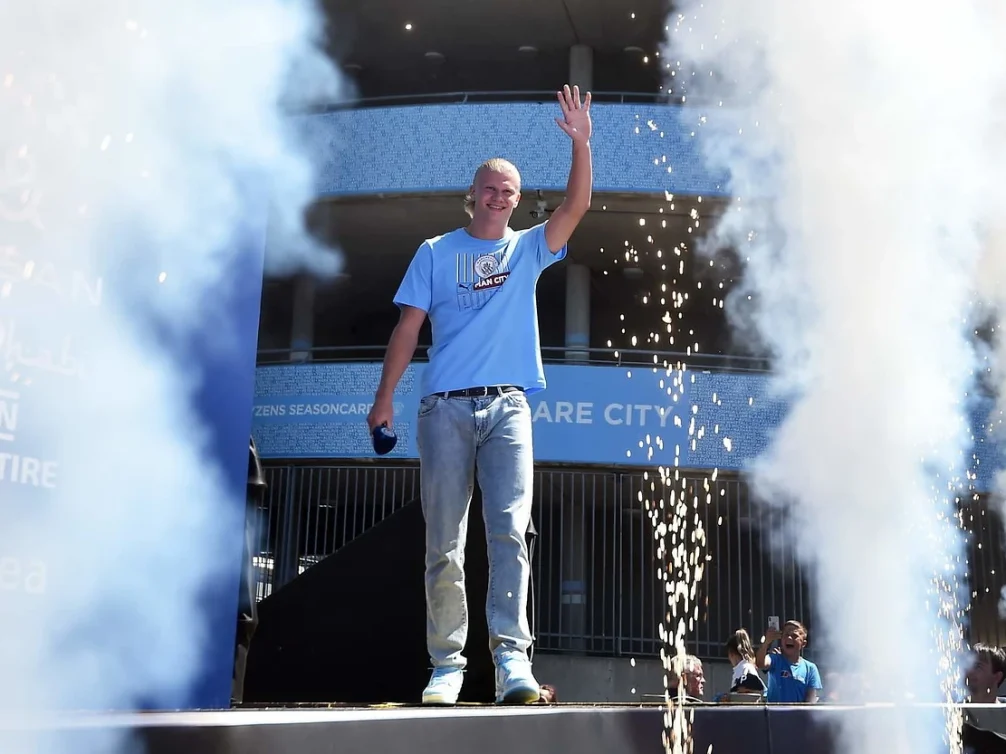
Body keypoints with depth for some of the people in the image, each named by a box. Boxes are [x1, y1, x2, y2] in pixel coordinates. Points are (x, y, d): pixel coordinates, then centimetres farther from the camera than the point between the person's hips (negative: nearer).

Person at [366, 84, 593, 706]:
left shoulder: (530, 248, 15)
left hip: (508, 404, 0)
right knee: (445, 544, 0)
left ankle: (512, 658, -19)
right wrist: (385, 397, 2)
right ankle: (447, 663, 5)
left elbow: (578, 205, 2)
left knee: (510, 532, -13)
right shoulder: (436, 252, 14)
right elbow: (410, 325, 9)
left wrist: (582, 143, -11)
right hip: (445, 407, 0)